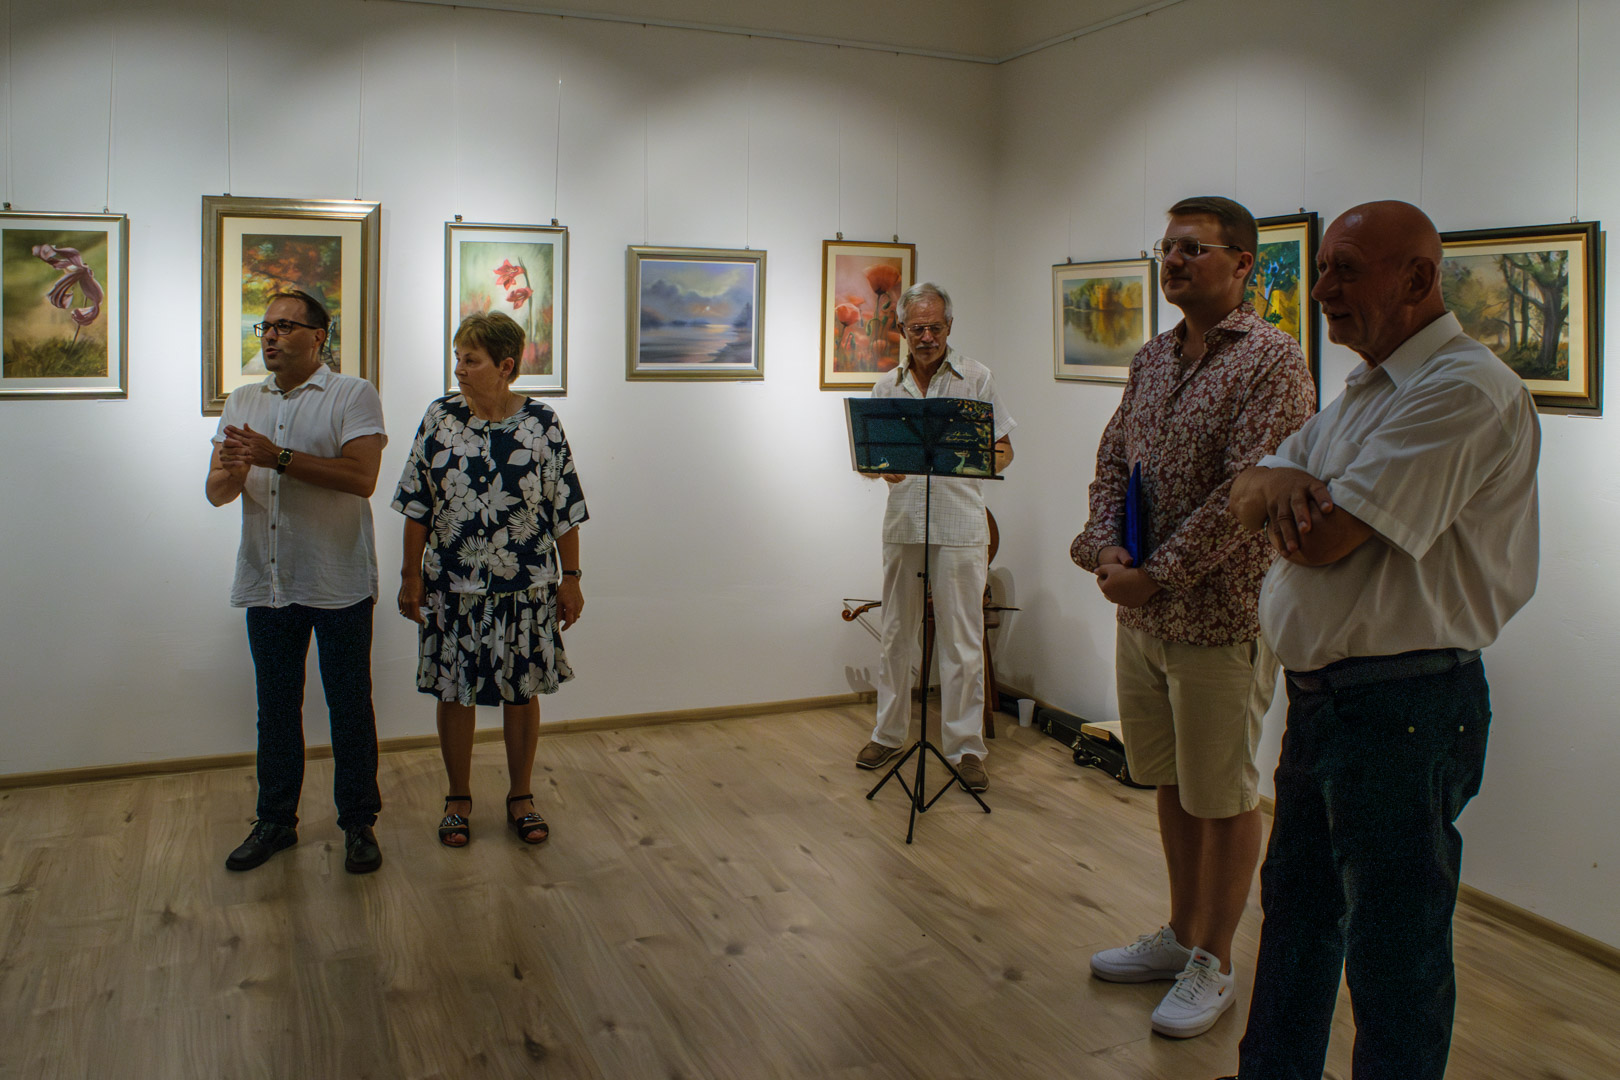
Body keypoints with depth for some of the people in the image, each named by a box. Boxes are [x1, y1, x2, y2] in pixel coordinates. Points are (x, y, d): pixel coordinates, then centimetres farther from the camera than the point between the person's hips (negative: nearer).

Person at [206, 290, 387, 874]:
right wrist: (231, 473, -17)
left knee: (349, 707, 4)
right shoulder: (242, 402, 12)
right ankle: (275, 820, 28)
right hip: (267, 581, 5)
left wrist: (277, 457, -22)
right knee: (275, 706, 14)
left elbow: (361, 476, -19)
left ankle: (358, 824, 17)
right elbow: (216, 490, 7)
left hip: (338, 584, -5)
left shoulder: (353, 395, -5)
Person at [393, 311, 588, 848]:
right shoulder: (440, 418, -1)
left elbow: (564, 511, -1)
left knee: (521, 693, 10)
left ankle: (521, 797, 27)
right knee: (454, 692, 10)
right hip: (452, 586, 1)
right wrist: (411, 576, 1)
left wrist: (570, 578, -1)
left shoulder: (541, 422, -5)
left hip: (525, 587, -1)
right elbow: (417, 508, 2)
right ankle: (458, 799, 27)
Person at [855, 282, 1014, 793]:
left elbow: (1004, 452, 2)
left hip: (959, 528, -3)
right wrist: (886, 469, -11)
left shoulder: (975, 377, 3)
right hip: (903, 525, 3)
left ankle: (965, 748, 9)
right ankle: (888, 733, 25)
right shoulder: (887, 386, 11)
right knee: (896, 635, 11)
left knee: (962, 643, -1)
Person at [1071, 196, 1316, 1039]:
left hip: (1221, 614, -7)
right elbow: (1112, 462, 12)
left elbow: (1248, 492, -20)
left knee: (1222, 796, 6)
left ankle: (1213, 965, 21)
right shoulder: (1152, 358, 11)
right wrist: (1108, 550, -5)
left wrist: (1157, 574, -18)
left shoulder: (1272, 360, -12)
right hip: (1142, 611, 7)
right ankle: (1180, 933, 35)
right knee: (1170, 782, 18)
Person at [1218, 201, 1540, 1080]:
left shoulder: (1465, 391, -18)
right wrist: (1279, 481, -14)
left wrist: (1286, 501, -2)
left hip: (1404, 704, -10)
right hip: (1320, 695, 10)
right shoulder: (1364, 390, 14)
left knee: (1394, 955, 5)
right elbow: (1249, 491, 9)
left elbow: (1324, 540, -25)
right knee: (1296, 910, 23)